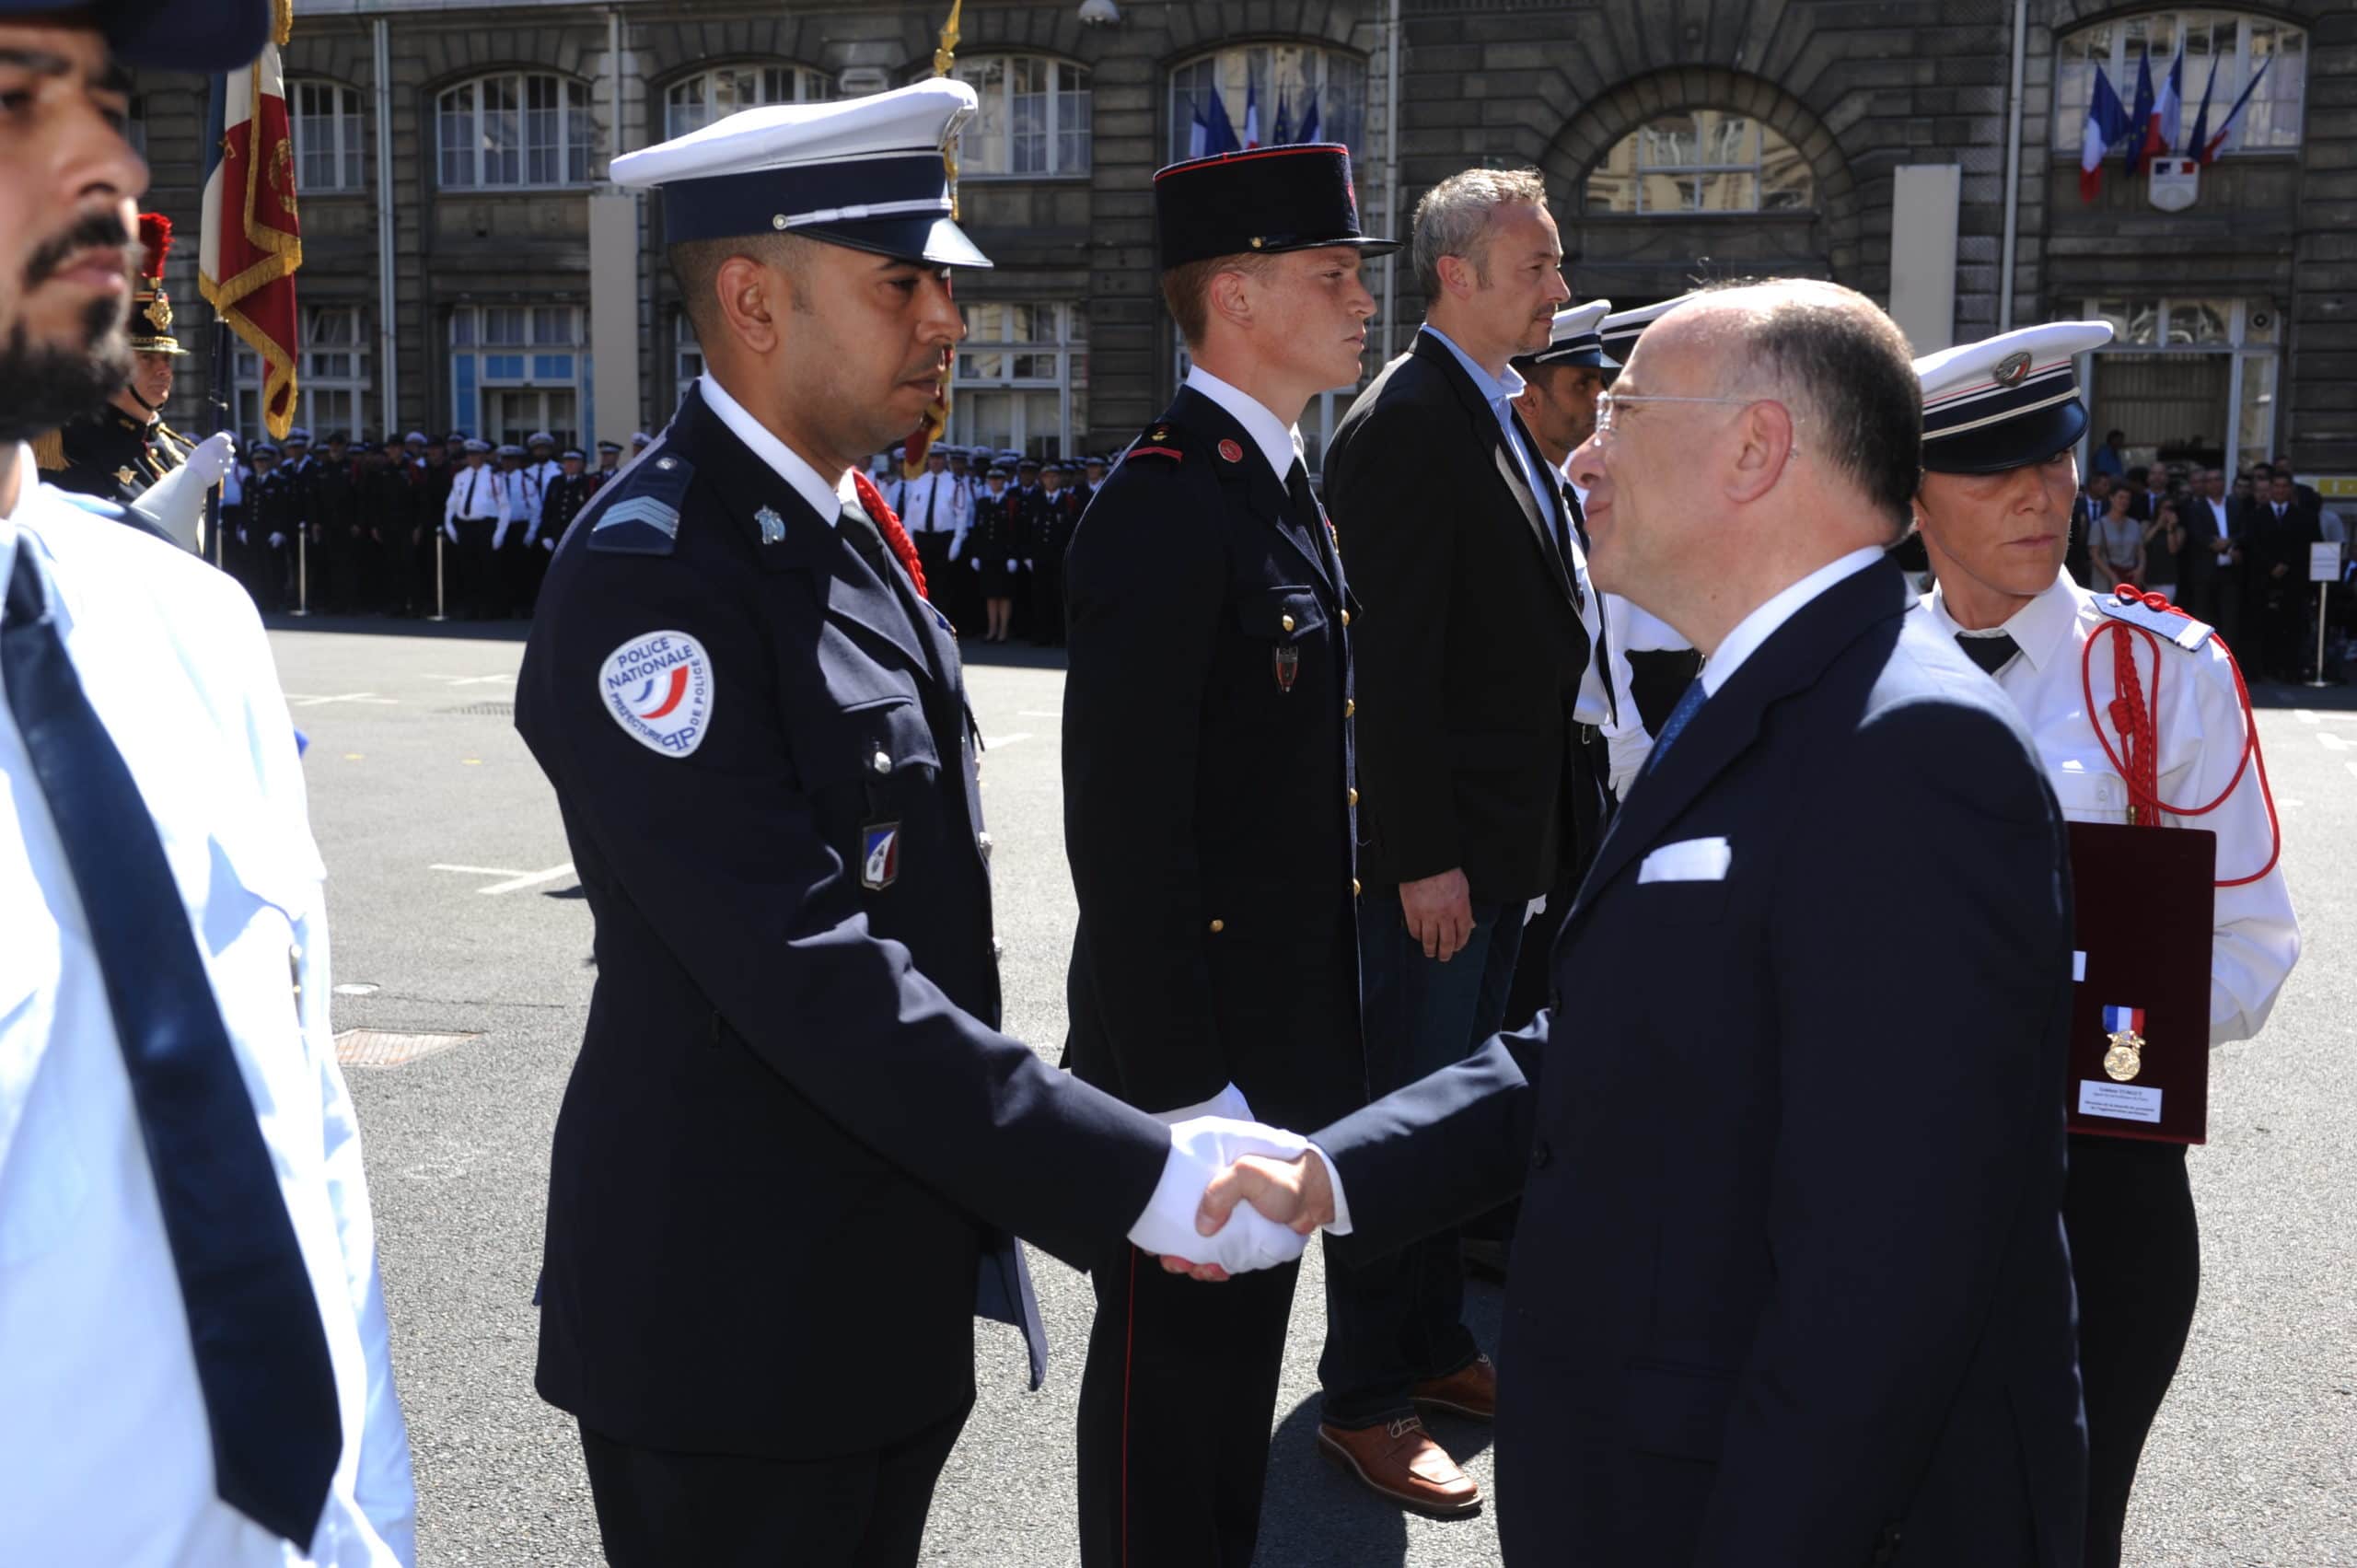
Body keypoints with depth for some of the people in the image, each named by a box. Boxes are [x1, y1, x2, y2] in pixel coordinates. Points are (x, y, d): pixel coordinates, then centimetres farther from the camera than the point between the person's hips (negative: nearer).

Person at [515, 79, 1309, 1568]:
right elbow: (806, 971, -28)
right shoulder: (648, 576, -21)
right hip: (738, 1322, -8)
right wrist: (1137, 1180, -27)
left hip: (893, 1292, 8)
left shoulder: (851, 533, 9)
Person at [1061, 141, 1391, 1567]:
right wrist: (1179, 1084, -22)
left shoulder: (1286, 488, 11)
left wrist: (1322, 1041, 18)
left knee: (1243, 1339, 21)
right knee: (1171, 1361, 7)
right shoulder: (1167, 505, -19)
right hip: (1191, 1055, -9)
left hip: (1287, 1043, 9)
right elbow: (1125, 827, -23)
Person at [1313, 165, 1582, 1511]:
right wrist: (1422, 856, -23)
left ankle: (1434, 1345, 34)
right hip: (1436, 844, -10)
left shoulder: (1501, 419, 13)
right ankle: (1364, 1398, 14)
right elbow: (1392, 661, -21)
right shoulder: (1405, 425, -17)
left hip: (1506, 834, 10)